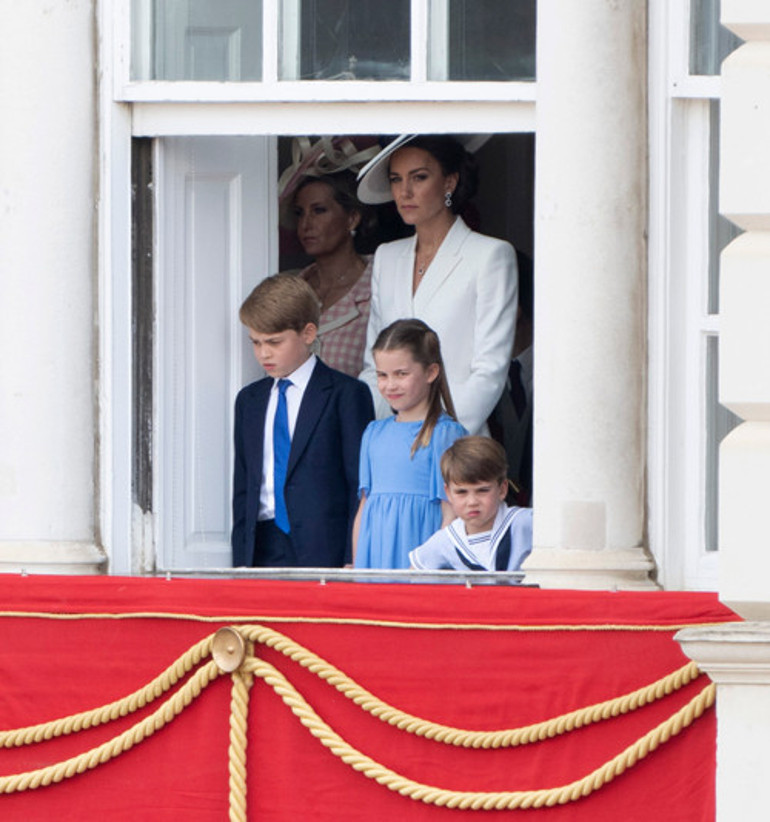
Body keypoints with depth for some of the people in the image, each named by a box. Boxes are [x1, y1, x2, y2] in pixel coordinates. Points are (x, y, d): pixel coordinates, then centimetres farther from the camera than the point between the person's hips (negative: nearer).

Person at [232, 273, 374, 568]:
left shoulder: (347, 395, 1)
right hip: (261, 550, 5)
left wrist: (352, 562, -9)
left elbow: (361, 485, -3)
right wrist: (240, 562, 10)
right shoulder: (249, 400, 19)